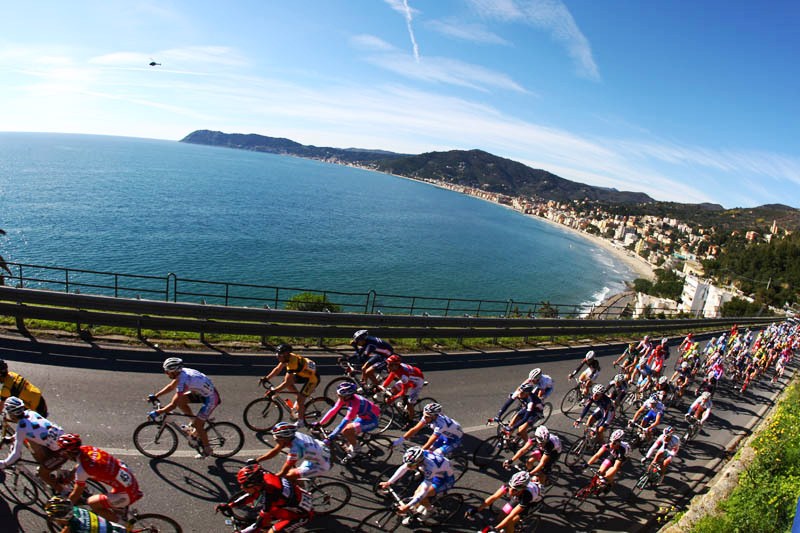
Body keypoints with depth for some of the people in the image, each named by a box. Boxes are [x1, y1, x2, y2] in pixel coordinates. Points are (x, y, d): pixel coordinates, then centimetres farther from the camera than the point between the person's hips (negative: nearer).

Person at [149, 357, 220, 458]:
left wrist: (157, 413, -21)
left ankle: (207, 450, 16)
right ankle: (194, 420, 17)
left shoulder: (183, 381, -30)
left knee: (197, 425, -4)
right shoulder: (182, 372, -5)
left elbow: (173, 405, -29)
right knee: (180, 400, -1)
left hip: (211, 398, -9)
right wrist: (155, 396, 10)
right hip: (202, 392, 9)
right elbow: (171, 386, 14)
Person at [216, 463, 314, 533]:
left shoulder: (271, 495, -34)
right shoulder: (264, 477, -14)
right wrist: (228, 505, 2)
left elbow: (258, 525, -24)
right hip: (292, 505, 8)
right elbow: (251, 496, 5)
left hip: (302, 514, -8)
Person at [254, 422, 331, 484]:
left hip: (322, 465, -8)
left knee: (288, 477, -12)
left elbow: (283, 473, -24)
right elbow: (274, 451, 2)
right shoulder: (291, 436, -12)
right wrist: (256, 461, -1)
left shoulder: (295, 449, -33)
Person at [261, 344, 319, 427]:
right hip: (304, 374, 9)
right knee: (286, 378, -3)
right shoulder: (287, 357, -7)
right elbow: (277, 369, 4)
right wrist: (266, 378, -5)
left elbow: (287, 383, -32)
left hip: (312, 379, -9)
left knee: (300, 400, -9)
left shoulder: (293, 363, -32)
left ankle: (300, 422, 10)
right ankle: (300, 395, 13)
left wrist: (273, 391, -29)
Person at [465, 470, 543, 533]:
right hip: (518, 498, 5)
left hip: (532, 503, -5)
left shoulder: (527, 494, -45)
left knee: (509, 522, -19)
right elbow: (494, 497, -31)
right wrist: (476, 509, -40)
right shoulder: (510, 485, -34)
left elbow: (511, 516, -43)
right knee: (501, 517, -2)